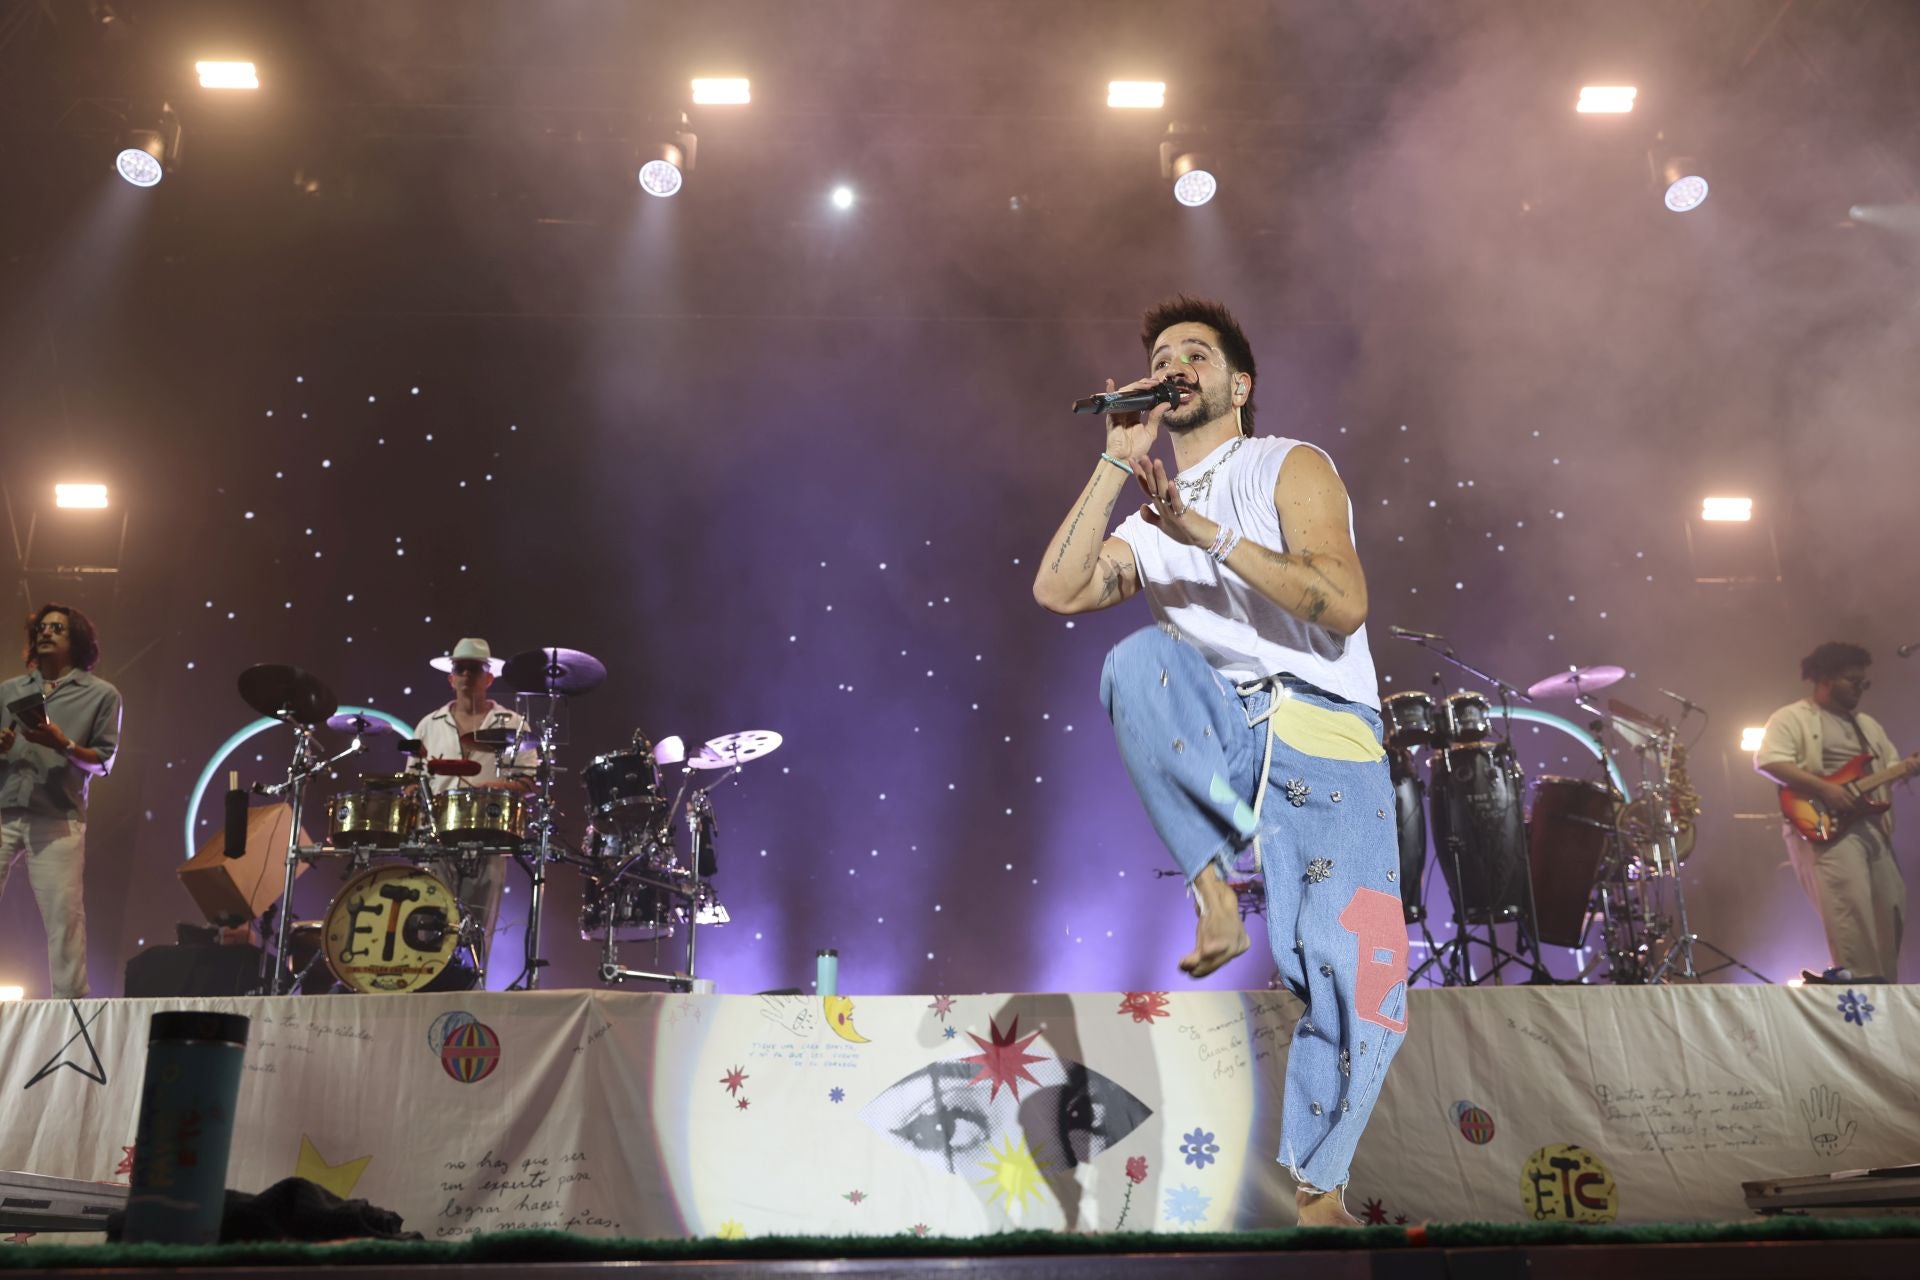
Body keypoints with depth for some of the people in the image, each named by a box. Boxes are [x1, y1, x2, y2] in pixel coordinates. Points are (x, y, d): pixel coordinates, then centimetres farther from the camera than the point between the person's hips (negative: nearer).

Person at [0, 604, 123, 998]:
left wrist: (63, 746, -13)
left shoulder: (101, 695, 9)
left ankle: (70, 1004, -7)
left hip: (57, 820, -3)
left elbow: (103, 762, 4)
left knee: (64, 914, -9)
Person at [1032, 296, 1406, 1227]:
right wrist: (1117, 461, 5)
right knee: (1138, 655, -30)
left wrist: (1209, 533, -14)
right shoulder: (1148, 523, 23)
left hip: (1324, 738, -3)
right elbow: (1058, 591, 3)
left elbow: (1344, 603, -8)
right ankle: (1214, 881, -24)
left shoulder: (1290, 467, 9)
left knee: (1360, 978, -17)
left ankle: (1317, 1188, 4)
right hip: (1215, 738, 3)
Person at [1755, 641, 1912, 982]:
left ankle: (1883, 987, 12)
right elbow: (1768, 761, -15)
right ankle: (1859, 983, -24)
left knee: (1890, 906, 4)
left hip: (1872, 823, 8)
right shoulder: (1792, 718, 0)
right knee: (1850, 902, -21)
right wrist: (1825, 789, -20)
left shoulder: (1867, 724, 25)